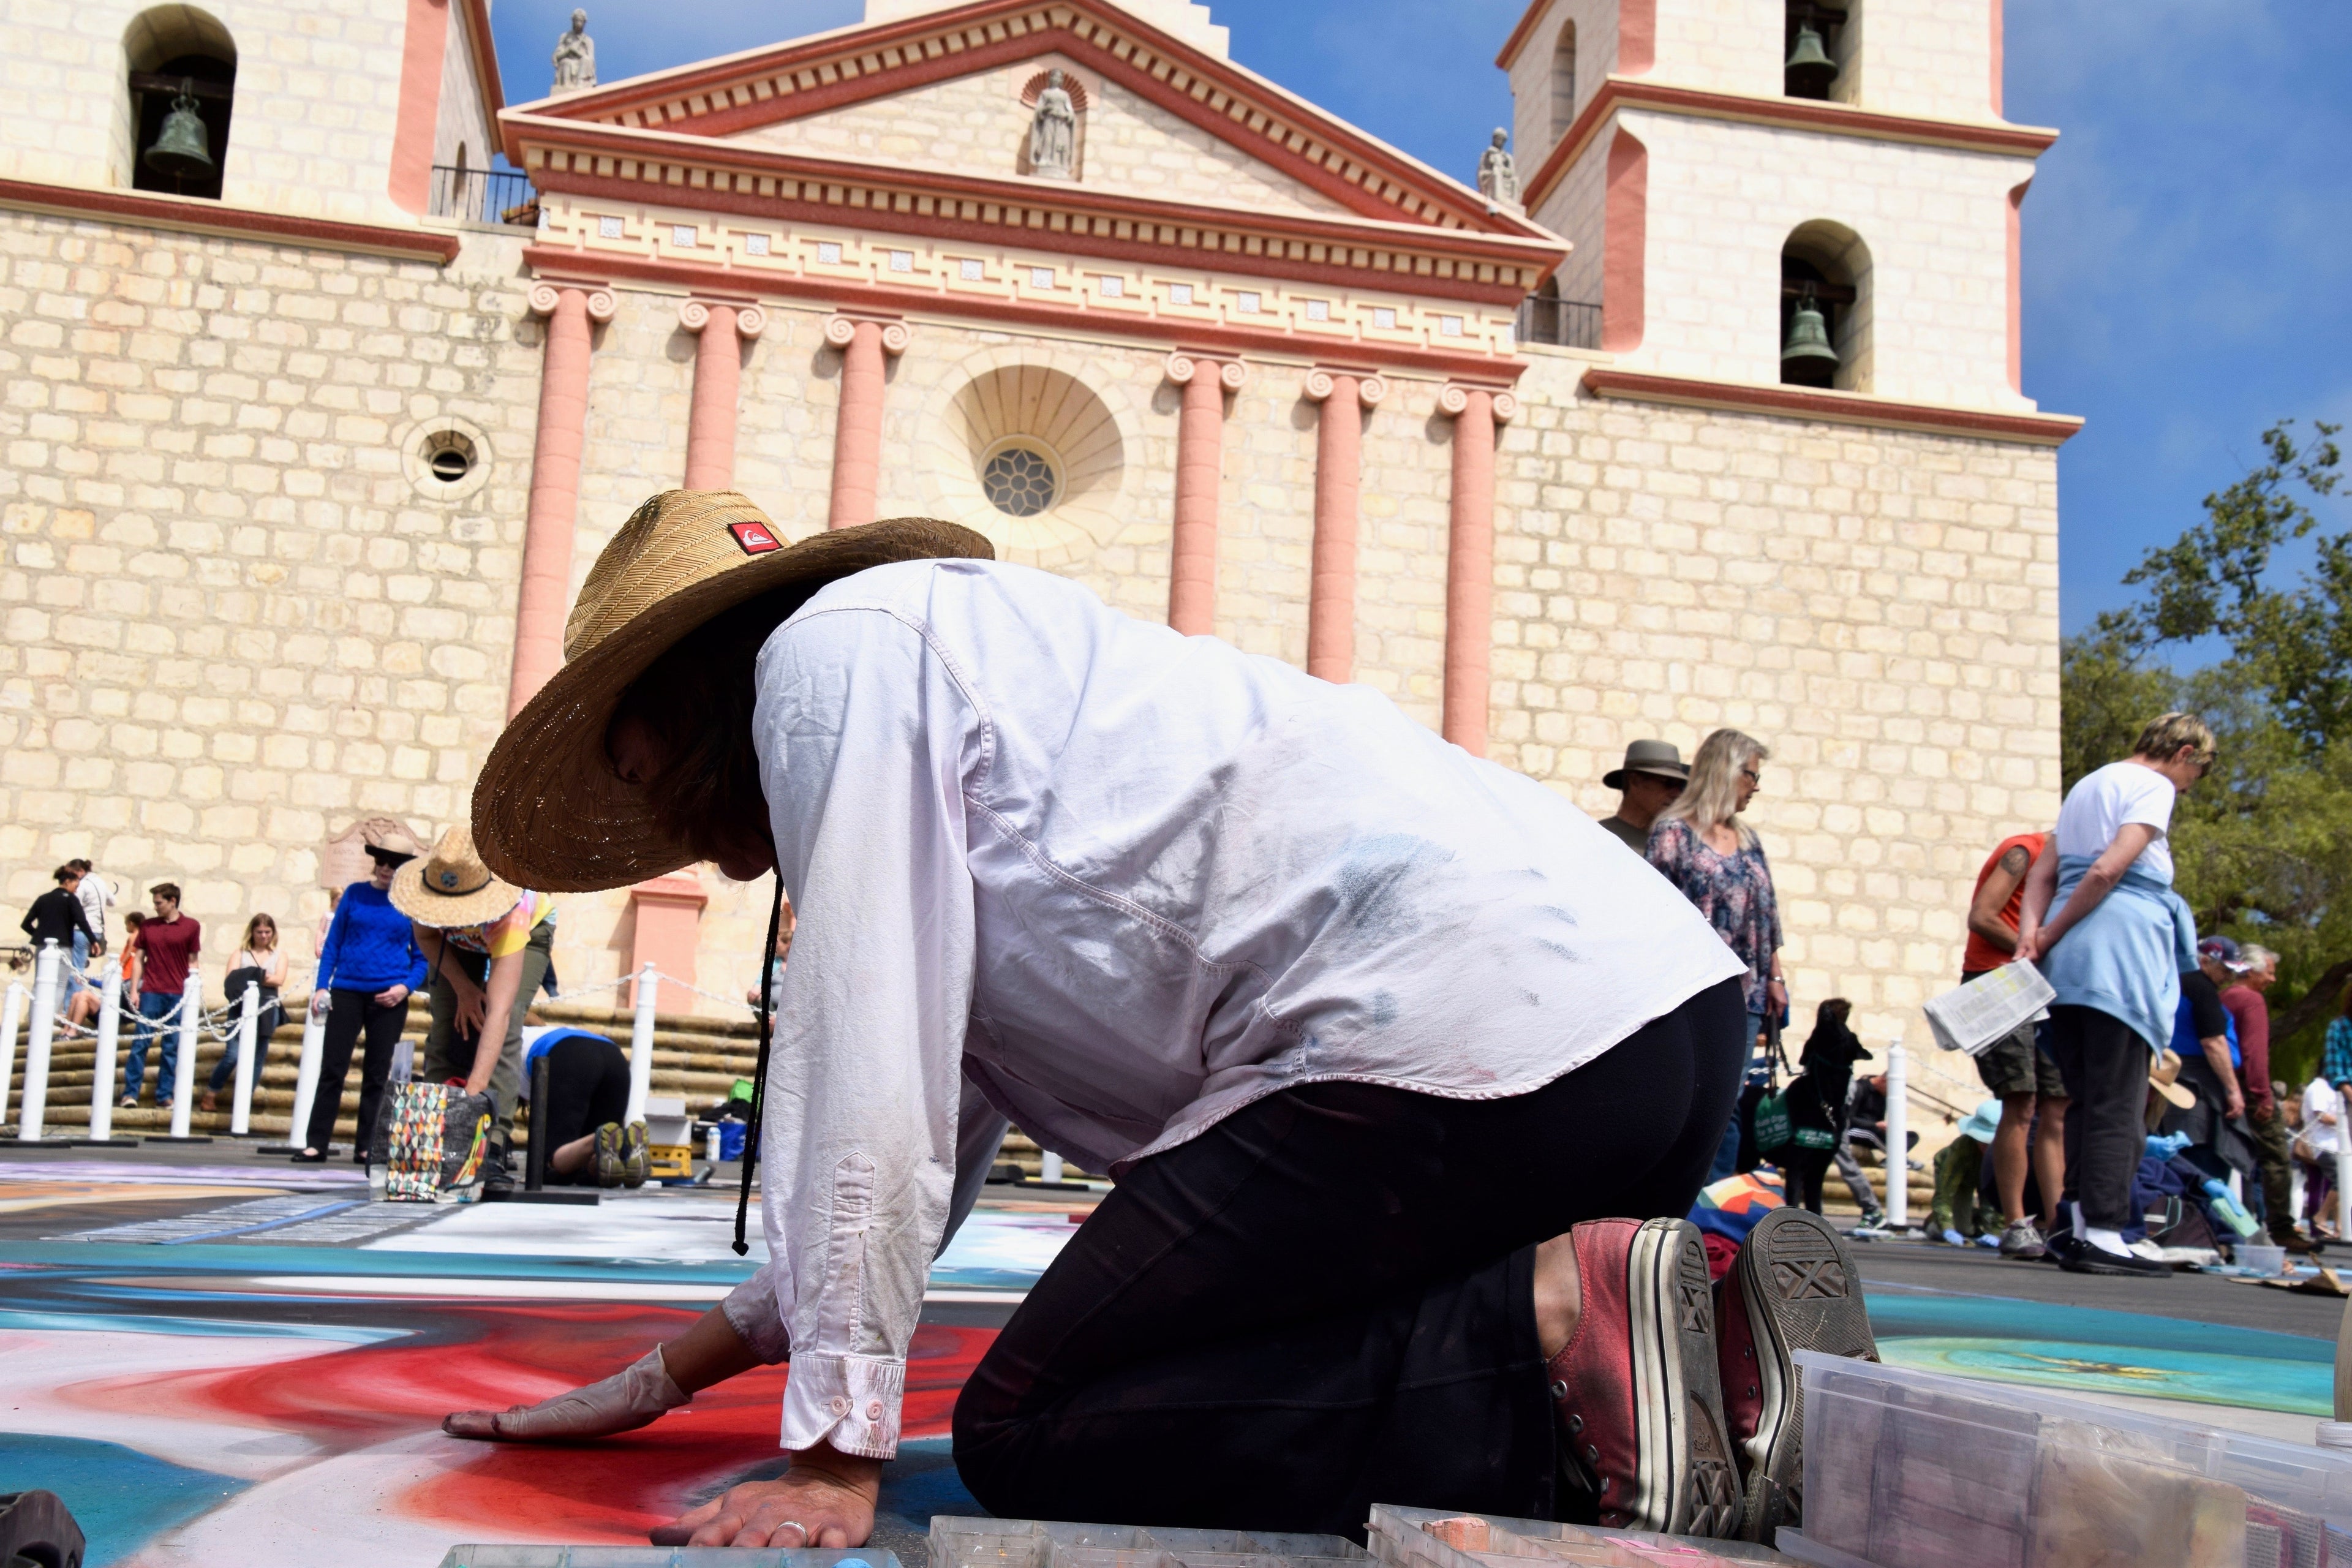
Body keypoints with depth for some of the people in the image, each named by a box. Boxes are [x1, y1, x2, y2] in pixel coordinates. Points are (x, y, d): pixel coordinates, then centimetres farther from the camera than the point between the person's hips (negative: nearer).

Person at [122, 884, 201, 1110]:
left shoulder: (191, 926, 3)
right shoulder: (147, 925, 9)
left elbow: (193, 961, 6)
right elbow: (138, 959, 11)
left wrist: (193, 993, 1)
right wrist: (134, 990, 3)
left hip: (178, 994, -1)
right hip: (150, 992, 1)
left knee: (172, 1047, 3)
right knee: (140, 1043, -2)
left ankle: (164, 1096, 7)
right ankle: (130, 1093, 1)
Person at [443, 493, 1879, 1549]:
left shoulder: (833, 647, 5)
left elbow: (860, 1058, -6)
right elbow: (941, 1125, 33)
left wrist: (835, 1459, -1)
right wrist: (670, 1375, 35)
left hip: (1469, 1025, -10)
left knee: (1027, 1431, -2)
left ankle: (1571, 1330, -11)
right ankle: (1697, 1315, 7)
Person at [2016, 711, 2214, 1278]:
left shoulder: (2086, 785, 24)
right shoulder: (2153, 786, -1)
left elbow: (2042, 873, 15)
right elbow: (2109, 869, -14)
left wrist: (2033, 933, 2)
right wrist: (2050, 936, -7)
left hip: (2070, 956, 8)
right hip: (2122, 942, -8)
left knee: (2084, 1097, 11)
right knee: (2118, 1102, -7)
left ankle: (2076, 1222, 9)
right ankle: (2101, 1235, -9)